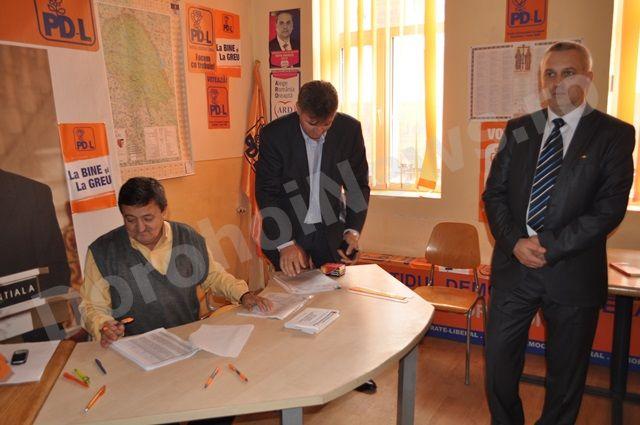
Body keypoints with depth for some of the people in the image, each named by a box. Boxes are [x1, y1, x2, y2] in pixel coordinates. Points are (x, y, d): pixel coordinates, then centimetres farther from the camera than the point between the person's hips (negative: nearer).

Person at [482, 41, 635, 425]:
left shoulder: (614, 134, -2)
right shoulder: (519, 130, 7)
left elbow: (610, 207, -10)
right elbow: (495, 193, 4)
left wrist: (549, 246, -17)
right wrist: (515, 242, -11)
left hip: (572, 273, -2)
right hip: (514, 264, 3)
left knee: (566, 375, 14)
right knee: (499, 363, 11)